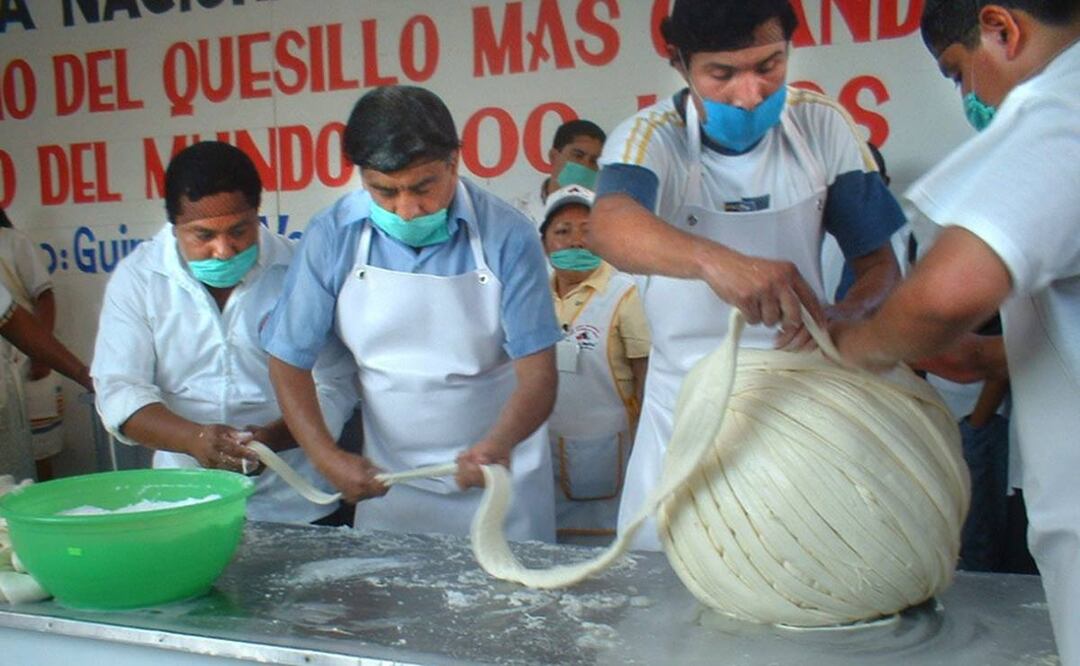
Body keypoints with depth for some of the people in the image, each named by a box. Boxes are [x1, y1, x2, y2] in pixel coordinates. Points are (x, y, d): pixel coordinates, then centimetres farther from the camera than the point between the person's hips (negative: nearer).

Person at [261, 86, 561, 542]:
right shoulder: (332, 236, -10)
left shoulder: (506, 236, -15)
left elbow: (537, 372, -14)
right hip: (388, 485, 1)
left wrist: (500, 444, -33)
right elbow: (289, 360, -3)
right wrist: (328, 458, -15)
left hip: (501, 481, -1)